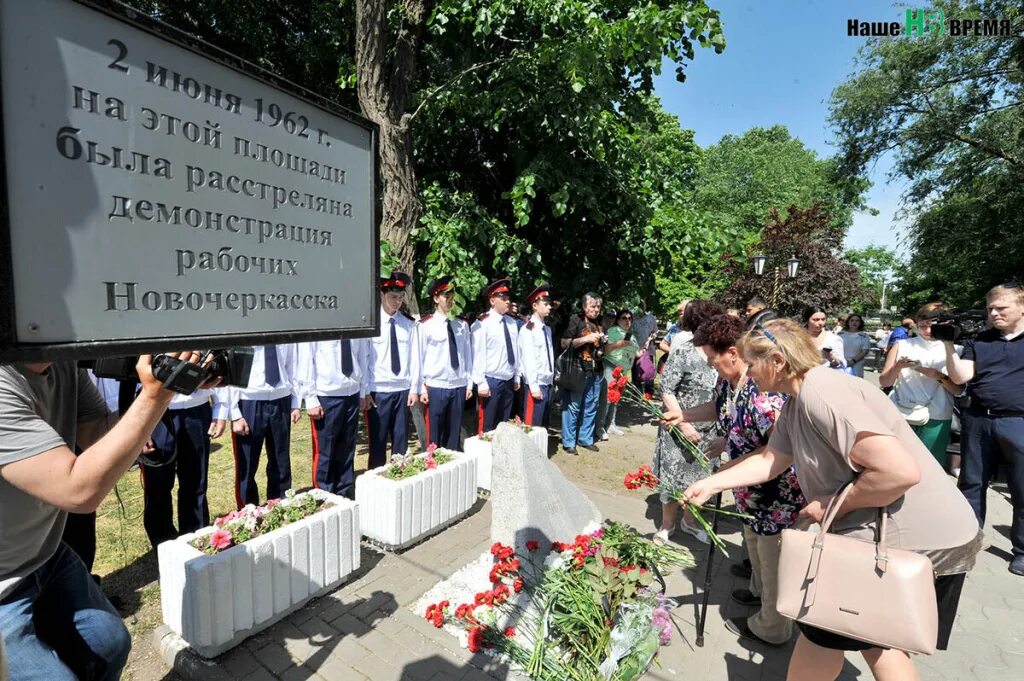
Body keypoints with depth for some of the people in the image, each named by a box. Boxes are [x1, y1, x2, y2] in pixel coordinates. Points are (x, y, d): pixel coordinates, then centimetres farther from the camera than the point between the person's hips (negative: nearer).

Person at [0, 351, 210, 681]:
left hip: (47, 555, 7)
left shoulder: (65, 365, -9)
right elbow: (80, 489, -34)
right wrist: (155, 395, -33)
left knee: (110, 643, 13)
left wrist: (170, 384, -22)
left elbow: (102, 439, -7)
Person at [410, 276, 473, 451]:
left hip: (459, 387, 4)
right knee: (434, 436, 6)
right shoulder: (424, 325, -7)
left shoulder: (462, 325, 6)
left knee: (454, 434, 14)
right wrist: (420, 389, -5)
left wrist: (469, 384, 7)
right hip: (435, 388, -4)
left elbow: (468, 356, 9)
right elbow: (418, 358, -4)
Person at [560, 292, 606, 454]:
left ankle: (586, 439, 23)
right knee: (572, 406, -1)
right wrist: (586, 339, -16)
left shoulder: (600, 323, 15)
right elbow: (564, 343, -11)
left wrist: (604, 341, 6)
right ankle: (568, 442, 8)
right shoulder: (576, 320, -4)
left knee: (591, 407, 11)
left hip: (596, 372, 7)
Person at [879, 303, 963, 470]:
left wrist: (939, 376, -15)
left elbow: (959, 390, 3)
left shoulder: (954, 350, 6)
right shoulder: (902, 345, 7)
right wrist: (898, 366, -13)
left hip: (936, 418, 0)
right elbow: (884, 382, 5)